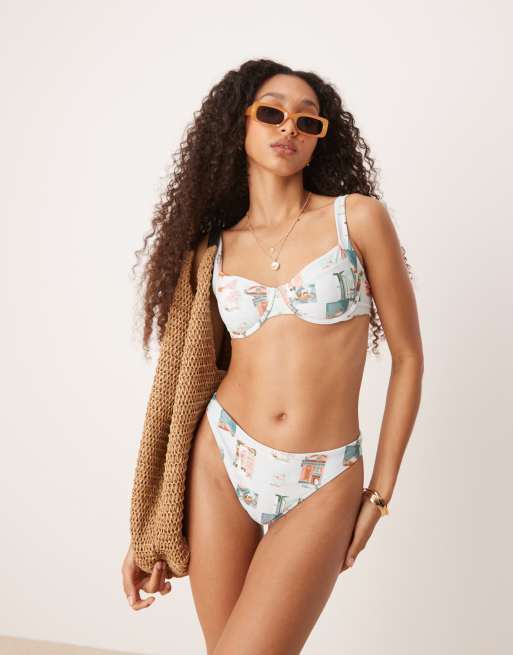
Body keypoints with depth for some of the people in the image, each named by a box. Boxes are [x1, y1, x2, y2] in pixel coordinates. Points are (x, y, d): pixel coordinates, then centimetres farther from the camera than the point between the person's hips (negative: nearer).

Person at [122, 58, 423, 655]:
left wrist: (380, 492, 2)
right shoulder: (214, 247, 6)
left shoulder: (358, 216, -2)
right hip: (219, 462, 3)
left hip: (322, 487, -2)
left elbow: (408, 356, 2)